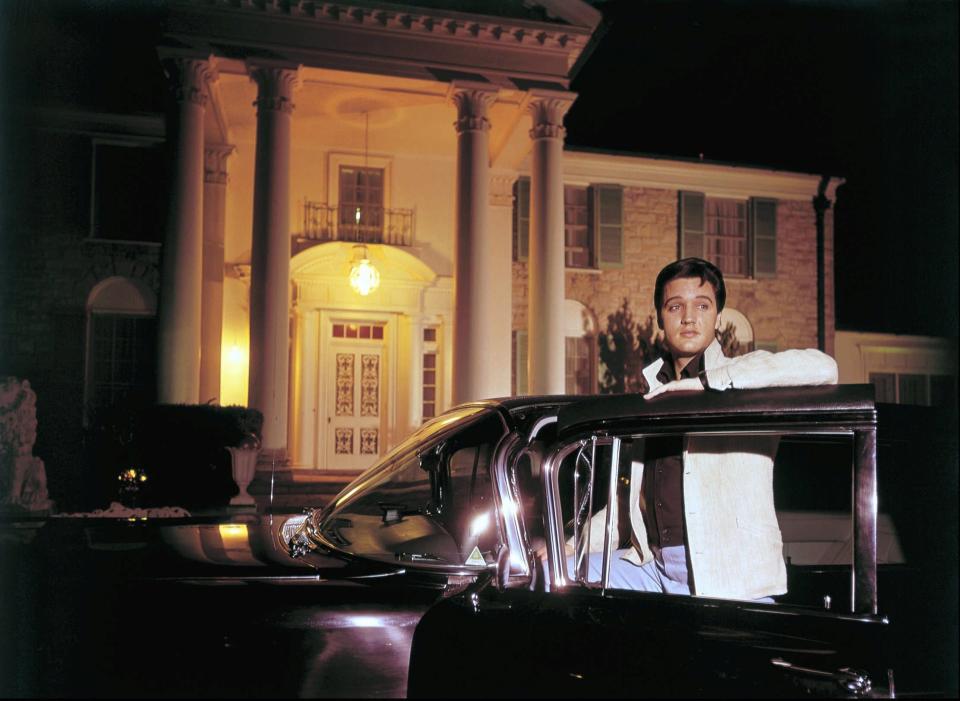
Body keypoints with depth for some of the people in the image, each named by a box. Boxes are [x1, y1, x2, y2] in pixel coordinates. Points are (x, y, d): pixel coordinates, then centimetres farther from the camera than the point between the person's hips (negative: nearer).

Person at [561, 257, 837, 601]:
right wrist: (572, 546, 15)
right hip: (652, 568, 6)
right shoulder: (650, 395, 18)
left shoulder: (744, 377, 1)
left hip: (731, 578, -5)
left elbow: (823, 368, -21)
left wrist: (706, 381, -19)